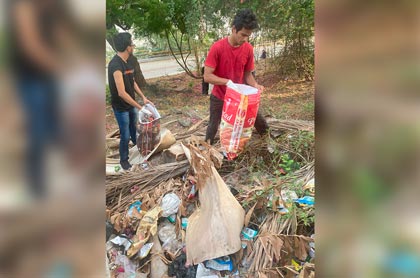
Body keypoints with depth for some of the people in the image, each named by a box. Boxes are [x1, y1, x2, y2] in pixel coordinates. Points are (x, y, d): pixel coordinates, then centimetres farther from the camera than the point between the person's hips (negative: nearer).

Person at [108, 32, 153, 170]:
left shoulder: (127, 62, 2)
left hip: (131, 104, 8)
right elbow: (122, 93, -31)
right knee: (125, 135, 6)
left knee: (135, 131, 22)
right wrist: (140, 107, -27)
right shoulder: (116, 65, -27)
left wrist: (143, 97, 2)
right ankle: (124, 159, 26)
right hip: (121, 107, -8)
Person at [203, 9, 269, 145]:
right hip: (219, 98, -3)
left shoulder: (248, 49, -8)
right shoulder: (217, 47, -20)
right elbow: (207, 76, -22)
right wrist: (228, 82, -34)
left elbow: (247, 73, 2)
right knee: (213, 129, 13)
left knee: (263, 127, 7)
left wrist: (255, 85, -18)